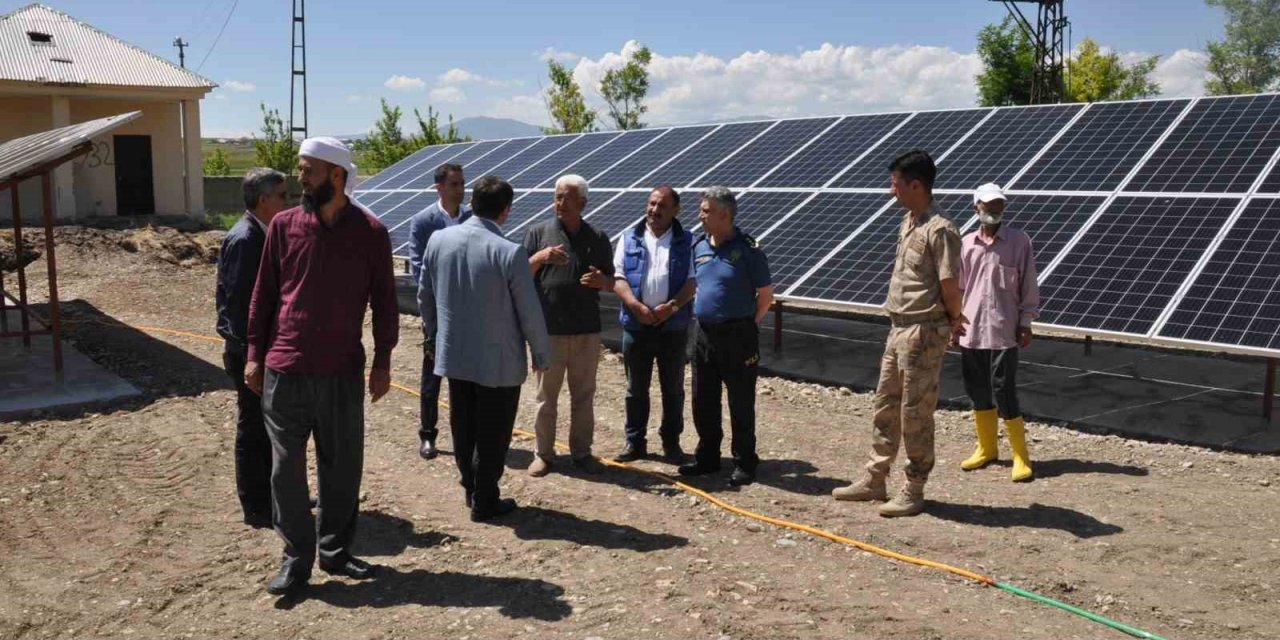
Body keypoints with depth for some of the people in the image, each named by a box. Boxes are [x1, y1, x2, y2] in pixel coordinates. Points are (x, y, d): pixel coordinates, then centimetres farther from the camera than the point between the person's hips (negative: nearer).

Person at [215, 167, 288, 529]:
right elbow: (236, 302, -22)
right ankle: (256, 509, 14)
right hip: (250, 352, -9)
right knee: (253, 430, 2)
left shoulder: (262, 235, 9)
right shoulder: (243, 239, -19)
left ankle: (272, 495, 34)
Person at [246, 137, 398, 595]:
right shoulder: (283, 225, 3)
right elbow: (263, 294, 8)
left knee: (343, 467, 9)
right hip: (284, 371, 1)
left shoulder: (370, 232, -1)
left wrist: (382, 362, 0)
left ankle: (336, 551, 25)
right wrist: (254, 354, 5)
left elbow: (383, 300, 3)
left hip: (343, 371, 0)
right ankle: (296, 559, 18)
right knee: (286, 469, 5)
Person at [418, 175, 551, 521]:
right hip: (499, 361, -5)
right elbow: (530, 313, -14)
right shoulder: (510, 253, -20)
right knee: (493, 433, 10)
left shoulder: (439, 240, -5)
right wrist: (542, 355, 0)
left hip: (453, 355, 5)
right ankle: (484, 502, 21)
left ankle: (471, 489, 35)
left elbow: (424, 296, 6)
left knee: (463, 428, 20)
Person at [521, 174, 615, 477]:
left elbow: (610, 282, 13)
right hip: (548, 330, -2)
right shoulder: (538, 232, 3)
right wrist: (540, 257, -17)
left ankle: (582, 452, 20)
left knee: (584, 395, 9)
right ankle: (543, 453, 16)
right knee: (546, 395, 5)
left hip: (587, 330, 2)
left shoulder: (597, 239, 8)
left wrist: (601, 280, -10)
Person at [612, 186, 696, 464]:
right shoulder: (630, 239, 6)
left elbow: (694, 281, -4)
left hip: (673, 326, -1)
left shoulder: (687, 242, 3)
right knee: (636, 389, 9)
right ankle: (635, 442, 19)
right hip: (636, 325, 1)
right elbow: (618, 277, -1)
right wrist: (637, 306, -16)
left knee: (673, 388, 8)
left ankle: (671, 442, 20)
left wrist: (671, 307, -17)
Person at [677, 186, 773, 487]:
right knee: (703, 401, 12)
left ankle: (744, 463, 14)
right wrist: (702, 314, 12)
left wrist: (745, 325, 0)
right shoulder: (699, 247, 7)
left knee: (741, 403, 3)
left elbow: (765, 295, -5)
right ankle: (707, 457, 26)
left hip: (738, 337, -6)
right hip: (705, 335, 6)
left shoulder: (748, 250, -10)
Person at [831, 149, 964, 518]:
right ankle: (875, 480, 27)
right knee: (886, 404, 15)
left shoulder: (939, 230, -19)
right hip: (899, 328, 10)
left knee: (915, 413, -1)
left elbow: (949, 285, -19)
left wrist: (953, 321, -1)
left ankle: (914, 492, 11)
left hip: (923, 332, -10)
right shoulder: (908, 222, 11)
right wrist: (952, 318, 12)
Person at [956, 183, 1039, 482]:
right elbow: (957, 286, 10)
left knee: (1004, 393, -6)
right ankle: (986, 448, 28)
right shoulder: (966, 244, 6)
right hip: (970, 331, 4)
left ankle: (1021, 456, 6)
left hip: (1003, 331, -4)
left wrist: (1026, 322, -5)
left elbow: (1028, 284, -1)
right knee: (978, 391, 12)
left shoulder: (1019, 241, -2)